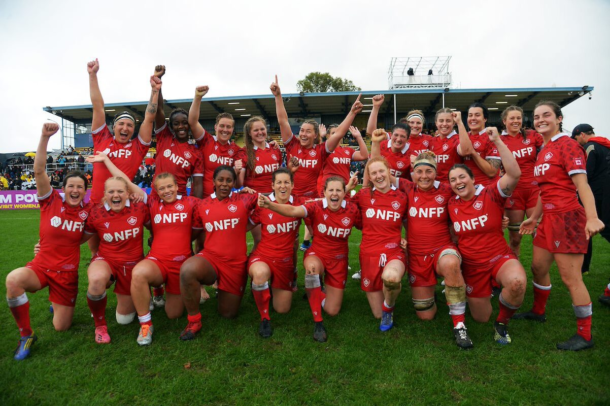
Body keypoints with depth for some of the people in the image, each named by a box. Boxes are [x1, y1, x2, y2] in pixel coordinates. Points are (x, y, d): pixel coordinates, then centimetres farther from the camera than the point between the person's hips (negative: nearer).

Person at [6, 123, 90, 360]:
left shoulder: (87, 212, -6)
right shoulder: (51, 201, -9)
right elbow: (39, 170, -19)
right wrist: (45, 137, -30)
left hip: (67, 274, 1)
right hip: (41, 267, -1)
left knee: (61, 327, 6)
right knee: (13, 280, -37)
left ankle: (59, 303, 44)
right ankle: (26, 335, -14)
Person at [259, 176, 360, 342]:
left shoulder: (352, 210, -12)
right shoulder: (316, 207, -19)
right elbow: (293, 210, -37)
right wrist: (270, 205, -55)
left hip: (339, 260, 2)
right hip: (316, 254, -2)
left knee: (332, 311, 2)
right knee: (312, 266, -42)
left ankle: (316, 292, 39)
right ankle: (318, 323, -25)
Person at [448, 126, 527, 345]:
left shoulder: (491, 194, -13)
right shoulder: (451, 205, -2)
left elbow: (514, 173, -29)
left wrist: (497, 141, -31)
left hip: (500, 258, -3)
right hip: (472, 266, 3)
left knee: (517, 282, -39)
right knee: (481, 318, 11)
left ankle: (502, 323, -7)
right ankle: (486, 292, 47)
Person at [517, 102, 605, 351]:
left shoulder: (567, 144, -10)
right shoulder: (543, 150, 14)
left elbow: (581, 183, -20)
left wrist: (592, 218, -30)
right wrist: (534, 218, 23)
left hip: (568, 217, -9)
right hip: (549, 218, 9)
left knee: (570, 277, -3)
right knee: (538, 267, 19)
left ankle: (584, 335, 12)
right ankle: (538, 312, 40)